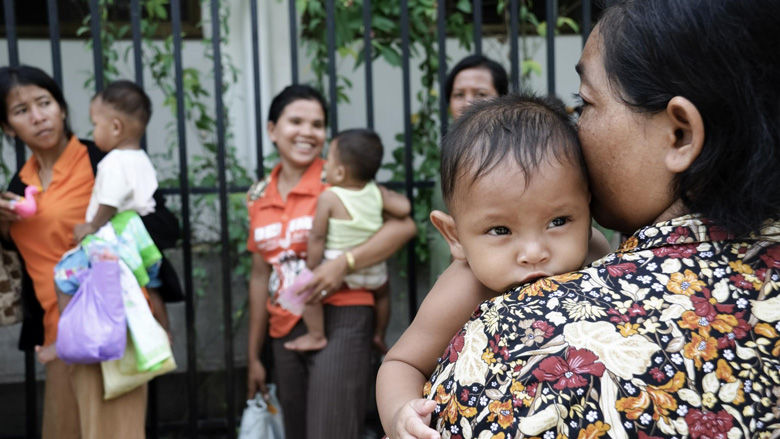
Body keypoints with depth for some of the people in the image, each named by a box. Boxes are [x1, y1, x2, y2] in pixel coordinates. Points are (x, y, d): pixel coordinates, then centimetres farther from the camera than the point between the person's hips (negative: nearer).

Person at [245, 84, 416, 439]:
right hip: (285, 331, 6)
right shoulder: (259, 196, 9)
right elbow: (260, 276, 15)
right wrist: (253, 355, 17)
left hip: (339, 322, -5)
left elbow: (404, 226, -14)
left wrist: (344, 263, -25)